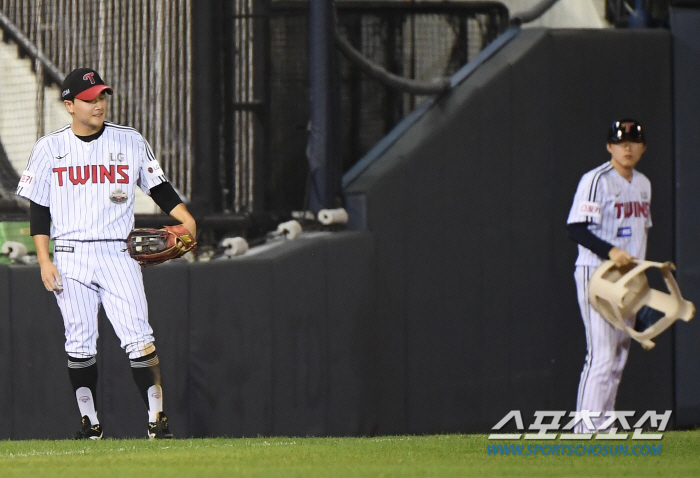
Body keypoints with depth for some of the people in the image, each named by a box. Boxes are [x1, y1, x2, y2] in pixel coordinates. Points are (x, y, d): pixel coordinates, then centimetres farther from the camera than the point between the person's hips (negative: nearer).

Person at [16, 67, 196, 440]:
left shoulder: (131, 141, 6)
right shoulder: (49, 148, 5)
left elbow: (158, 187, 11)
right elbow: (39, 210, 6)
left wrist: (184, 217, -7)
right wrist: (44, 260, -3)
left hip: (118, 255, -1)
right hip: (70, 257, 1)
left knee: (138, 338, -11)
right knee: (79, 344, 1)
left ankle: (157, 417, -11)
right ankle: (89, 421, 12)